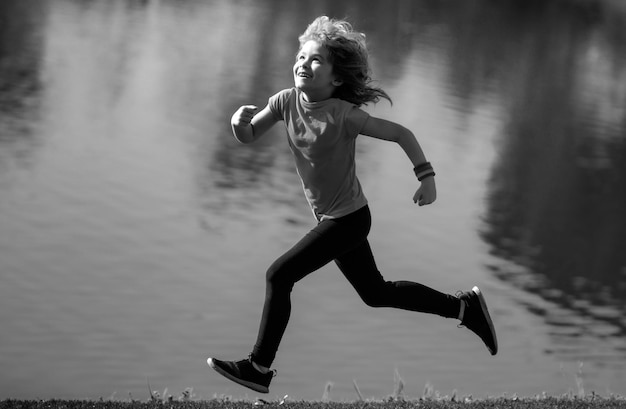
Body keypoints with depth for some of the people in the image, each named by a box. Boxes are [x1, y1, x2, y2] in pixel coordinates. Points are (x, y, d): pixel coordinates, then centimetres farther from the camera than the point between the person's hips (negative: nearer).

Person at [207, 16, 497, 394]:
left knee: (279, 276, -12)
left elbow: (401, 133, -17)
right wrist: (240, 122, -22)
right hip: (331, 217, 8)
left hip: (349, 219, -8)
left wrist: (426, 175, -22)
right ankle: (464, 307, 33)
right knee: (376, 293, 20)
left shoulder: (343, 115, -24)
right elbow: (249, 137, 0)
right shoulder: (287, 101, -7)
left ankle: (259, 369, -1)